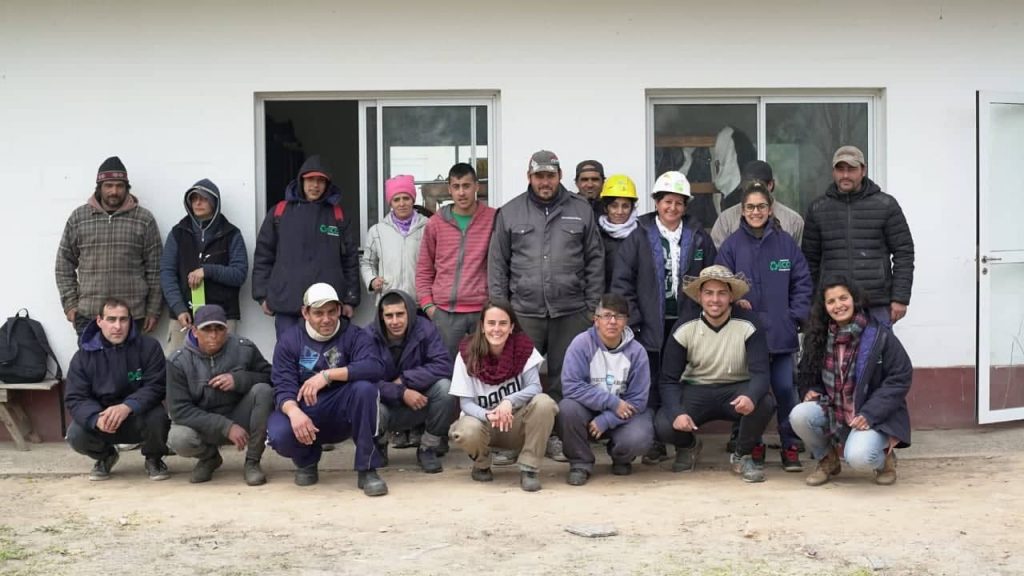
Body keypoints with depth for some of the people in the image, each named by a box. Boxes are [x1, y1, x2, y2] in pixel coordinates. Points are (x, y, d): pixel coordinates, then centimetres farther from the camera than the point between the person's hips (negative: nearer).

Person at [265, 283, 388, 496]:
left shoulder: (354, 335, -5)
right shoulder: (289, 340, -1)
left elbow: (375, 368, -24)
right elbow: (283, 387, -12)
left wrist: (328, 374, -33)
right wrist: (294, 411, -35)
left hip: (341, 414, 0)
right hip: (303, 412, 1)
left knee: (364, 387, -31)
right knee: (279, 435, -32)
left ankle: (367, 470, -19)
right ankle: (307, 460, 9)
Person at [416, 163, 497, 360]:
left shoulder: (492, 218, 1)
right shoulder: (436, 222, 6)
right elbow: (424, 268, 12)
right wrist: (427, 303, 3)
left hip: (484, 311, -1)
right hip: (445, 312, 1)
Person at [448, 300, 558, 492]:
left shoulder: (524, 347, -11)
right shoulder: (467, 353, -13)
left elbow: (535, 387, -18)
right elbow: (465, 402, -14)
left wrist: (509, 401, -38)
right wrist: (488, 415, -35)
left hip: (516, 423, 1)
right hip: (483, 421, -1)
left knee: (544, 403, -29)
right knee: (467, 432, -35)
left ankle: (529, 469, -15)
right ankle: (482, 464, 3)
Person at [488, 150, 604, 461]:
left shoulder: (581, 210, 6)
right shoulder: (510, 213, 6)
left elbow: (595, 261, 5)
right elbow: (498, 265, 6)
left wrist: (592, 306, 0)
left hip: (570, 311, 0)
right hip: (524, 311, 0)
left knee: (563, 377, 7)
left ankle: (558, 436, 17)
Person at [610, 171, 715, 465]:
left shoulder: (698, 237, 8)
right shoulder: (639, 237, 3)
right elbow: (622, 281, -1)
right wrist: (632, 321, -7)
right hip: (652, 326, -1)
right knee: (653, 383, 2)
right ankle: (655, 442, 11)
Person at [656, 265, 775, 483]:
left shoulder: (748, 324, -14)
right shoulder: (685, 328, -10)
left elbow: (760, 372, -20)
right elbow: (669, 380, -8)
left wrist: (751, 397, -45)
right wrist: (677, 413, -28)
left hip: (736, 390, 0)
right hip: (695, 391, 1)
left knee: (765, 403, -33)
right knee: (663, 426, -26)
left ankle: (742, 456, -2)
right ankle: (688, 446, 15)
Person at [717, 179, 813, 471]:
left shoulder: (786, 242, 4)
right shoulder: (732, 244, 1)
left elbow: (802, 283, 6)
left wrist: (796, 315, -2)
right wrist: (735, 301, -16)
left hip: (782, 332, 1)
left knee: (785, 390, 1)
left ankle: (790, 448, 13)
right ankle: (753, 445, 21)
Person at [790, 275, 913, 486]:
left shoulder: (880, 335, -12)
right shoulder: (819, 337, 3)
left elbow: (900, 379, -11)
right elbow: (808, 372, 18)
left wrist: (870, 414, -19)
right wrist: (812, 390, -7)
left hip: (874, 416, -4)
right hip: (832, 411, 5)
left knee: (858, 457, -32)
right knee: (799, 415, -25)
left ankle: (884, 458, 8)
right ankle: (827, 459, 4)